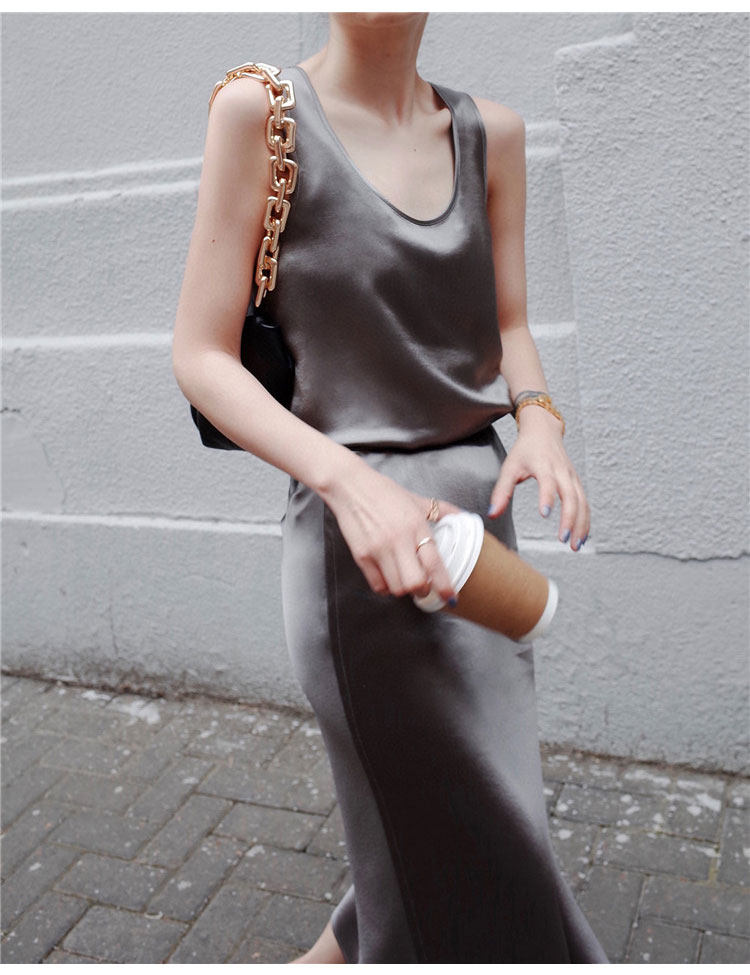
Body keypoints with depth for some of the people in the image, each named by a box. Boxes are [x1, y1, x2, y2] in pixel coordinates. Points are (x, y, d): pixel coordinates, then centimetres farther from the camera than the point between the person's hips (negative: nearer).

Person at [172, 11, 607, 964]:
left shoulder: (490, 131, 8)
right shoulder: (261, 109, -7)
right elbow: (200, 357, -9)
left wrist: (538, 418, -9)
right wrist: (351, 482, -24)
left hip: (478, 510, 6)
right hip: (361, 530, -6)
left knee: (428, 830, 19)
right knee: (478, 865, 2)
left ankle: (322, 963, 47)